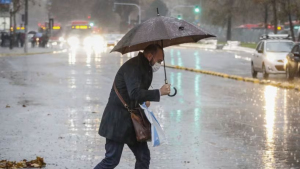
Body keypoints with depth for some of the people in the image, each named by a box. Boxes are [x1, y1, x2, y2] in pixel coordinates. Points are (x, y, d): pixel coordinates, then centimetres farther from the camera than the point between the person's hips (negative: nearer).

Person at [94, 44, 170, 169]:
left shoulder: (144, 67, 11)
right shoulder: (132, 67, -19)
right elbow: (135, 93, -32)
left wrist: (144, 100, 5)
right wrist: (159, 93, -27)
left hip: (132, 120, 10)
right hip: (118, 120, -10)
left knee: (143, 157, 5)